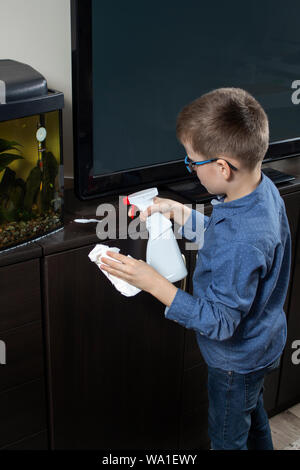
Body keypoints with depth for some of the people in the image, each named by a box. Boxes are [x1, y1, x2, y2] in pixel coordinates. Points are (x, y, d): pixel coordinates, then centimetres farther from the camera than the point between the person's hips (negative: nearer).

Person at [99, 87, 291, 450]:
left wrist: (153, 283, -34)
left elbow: (219, 322, -33)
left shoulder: (241, 244, -43)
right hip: (262, 342, 9)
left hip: (237, 359, -8)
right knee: (253, 417, 34)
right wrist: (180, 213, -5)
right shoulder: (262, 187, -13)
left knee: (228, 438, 21)